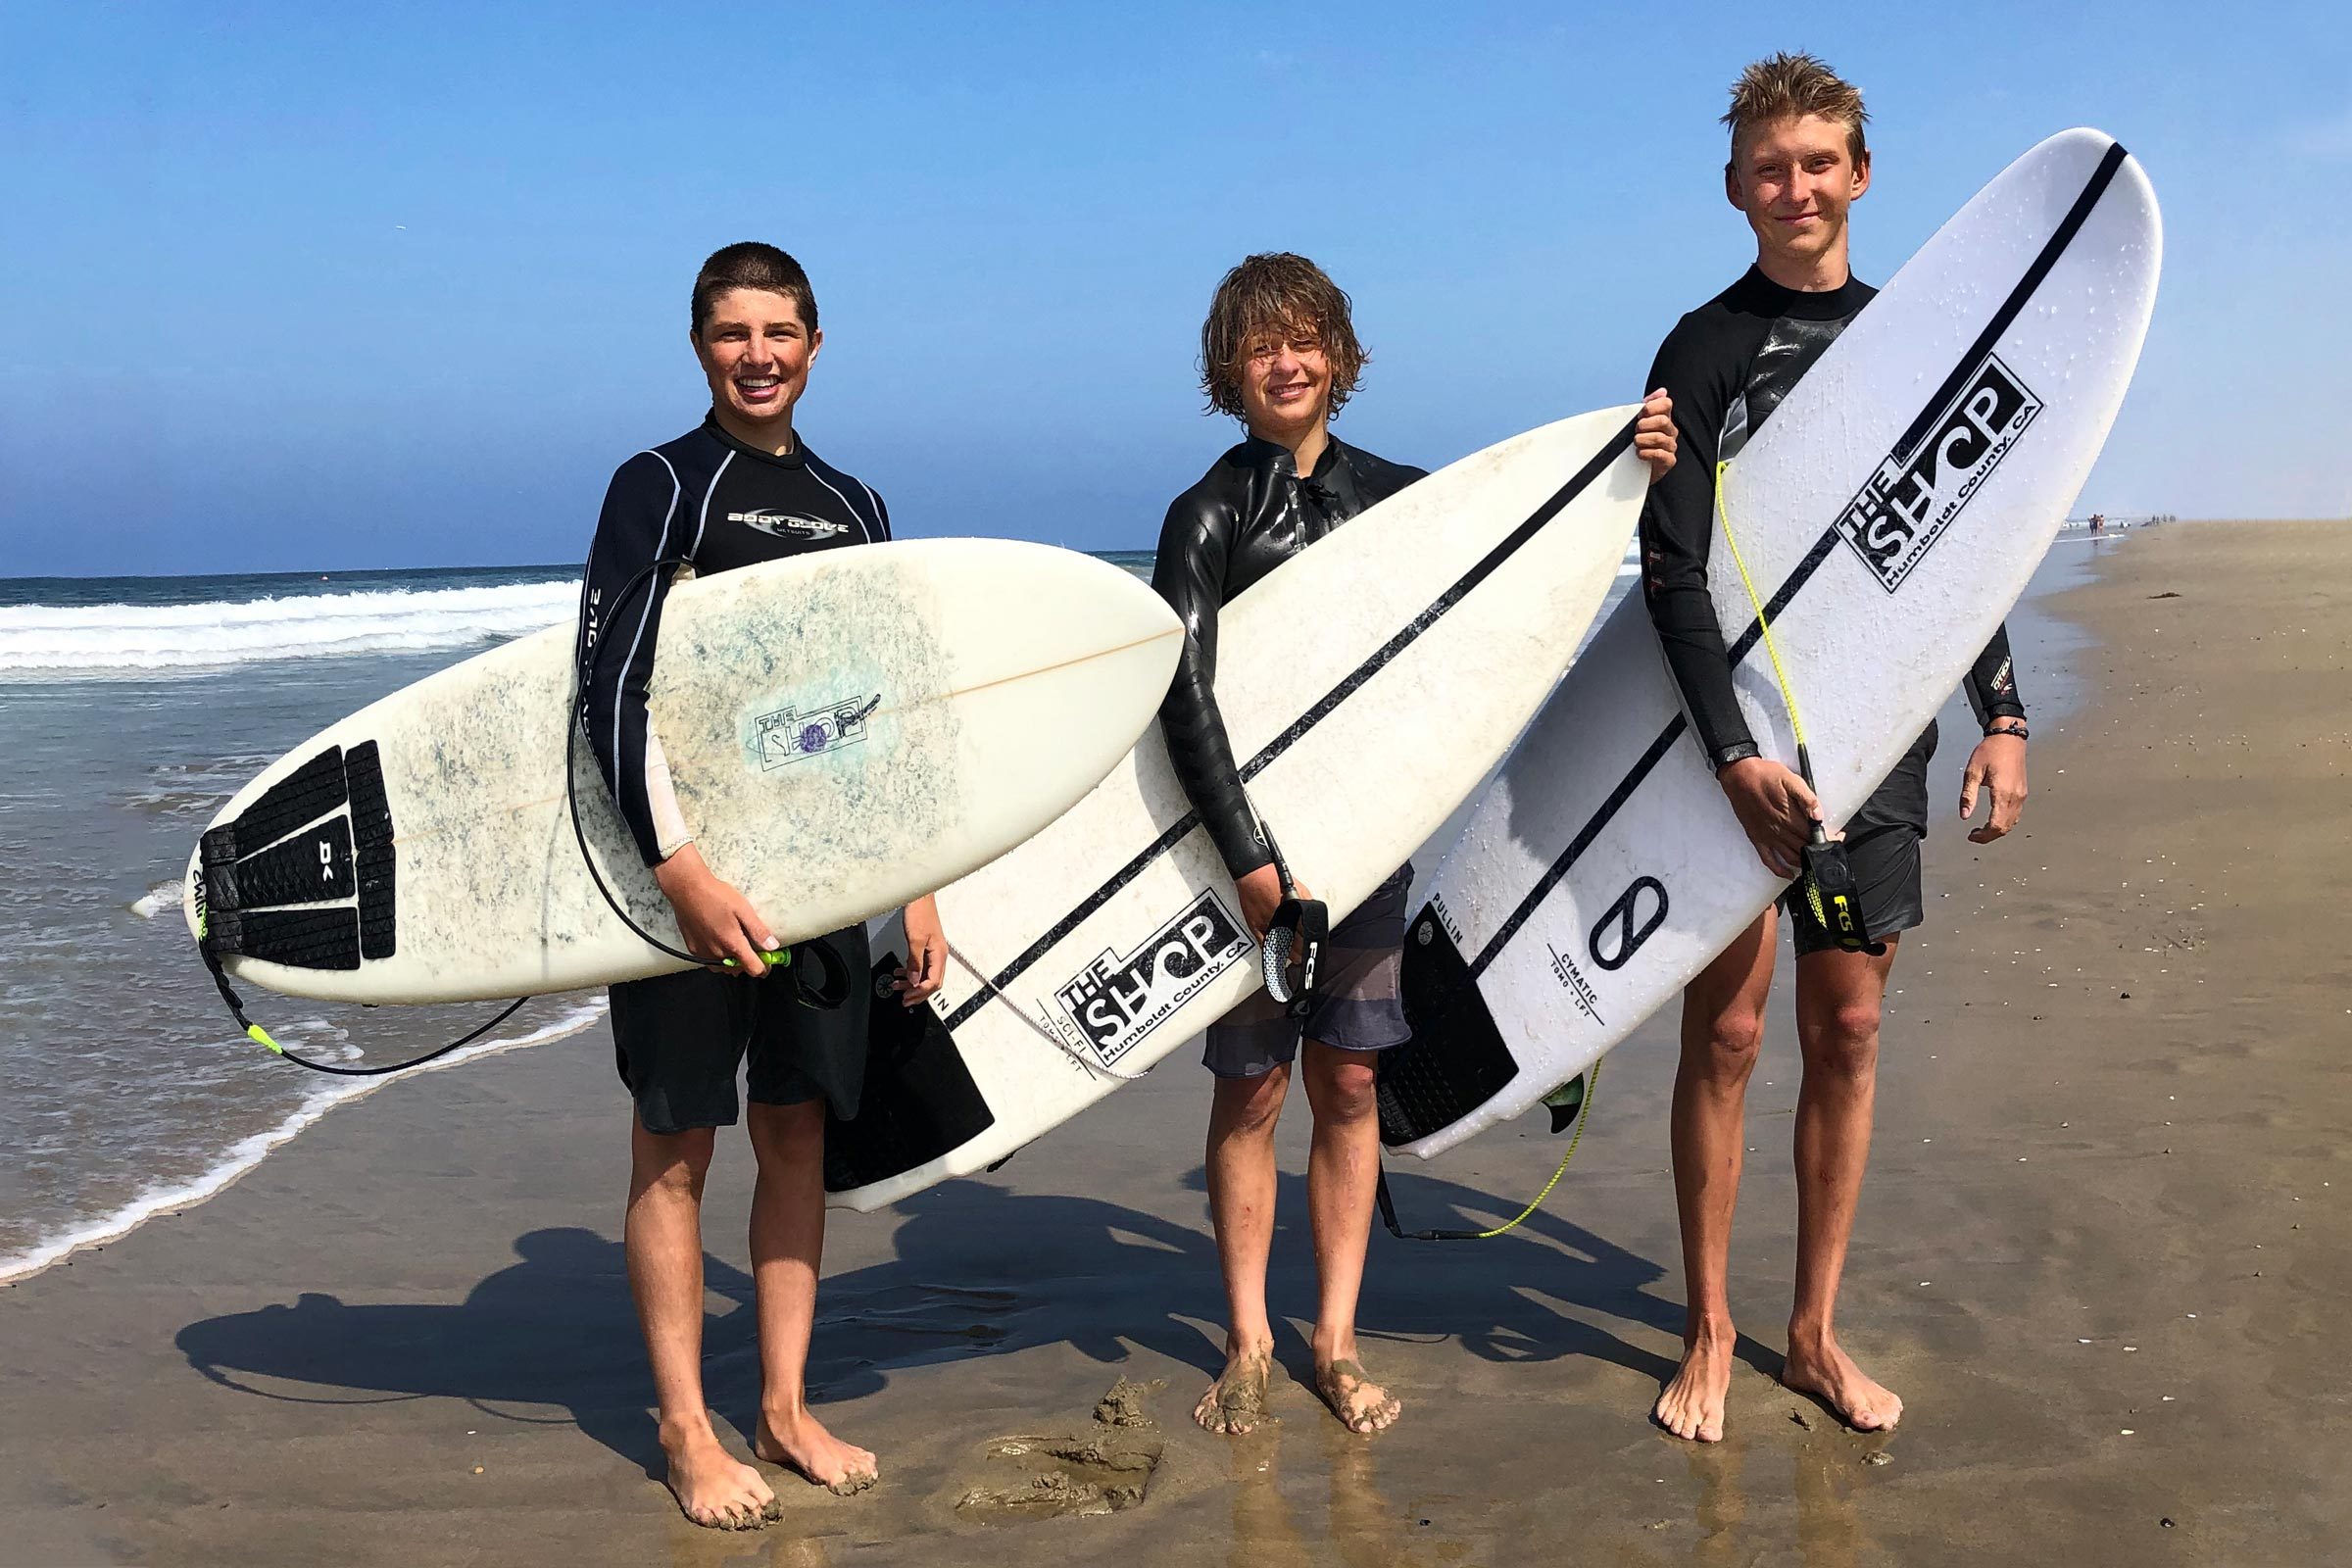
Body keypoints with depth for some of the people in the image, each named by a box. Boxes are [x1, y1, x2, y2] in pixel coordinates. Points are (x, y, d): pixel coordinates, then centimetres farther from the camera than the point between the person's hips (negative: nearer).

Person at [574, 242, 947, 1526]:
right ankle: (686, 1431, 13)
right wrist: (683, 869, -21)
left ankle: (787, 1408, 21)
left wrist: (917, 885, 12)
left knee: (798, 1131, 10)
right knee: (675, 1144, 2)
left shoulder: (852, 507, 14)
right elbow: (611, 693, -13)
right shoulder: (660, 485, -3)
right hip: (692, 867, -5)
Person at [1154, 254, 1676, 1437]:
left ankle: (1336, 1340, 20)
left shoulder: (1392, 495, 7)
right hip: (1247, 834, -3)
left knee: (1347, 1083, 8)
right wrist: (1247, 856, -22)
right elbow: (1186, 702, -14)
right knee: (1250, 1088, 5)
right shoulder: (1208, 516, -6)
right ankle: (1247, 1343, 19)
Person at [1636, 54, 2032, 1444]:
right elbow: (1675, 575, -10)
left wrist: (2002, 718, 6)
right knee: (1727, 1030, -1)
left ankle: (1817, 1330, 19)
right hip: (1742, 738, -4)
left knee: (1848, 1032, 7)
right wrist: (1735, 750, -21)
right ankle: (1711, 1330, 13)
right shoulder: (1707, 351, -2)